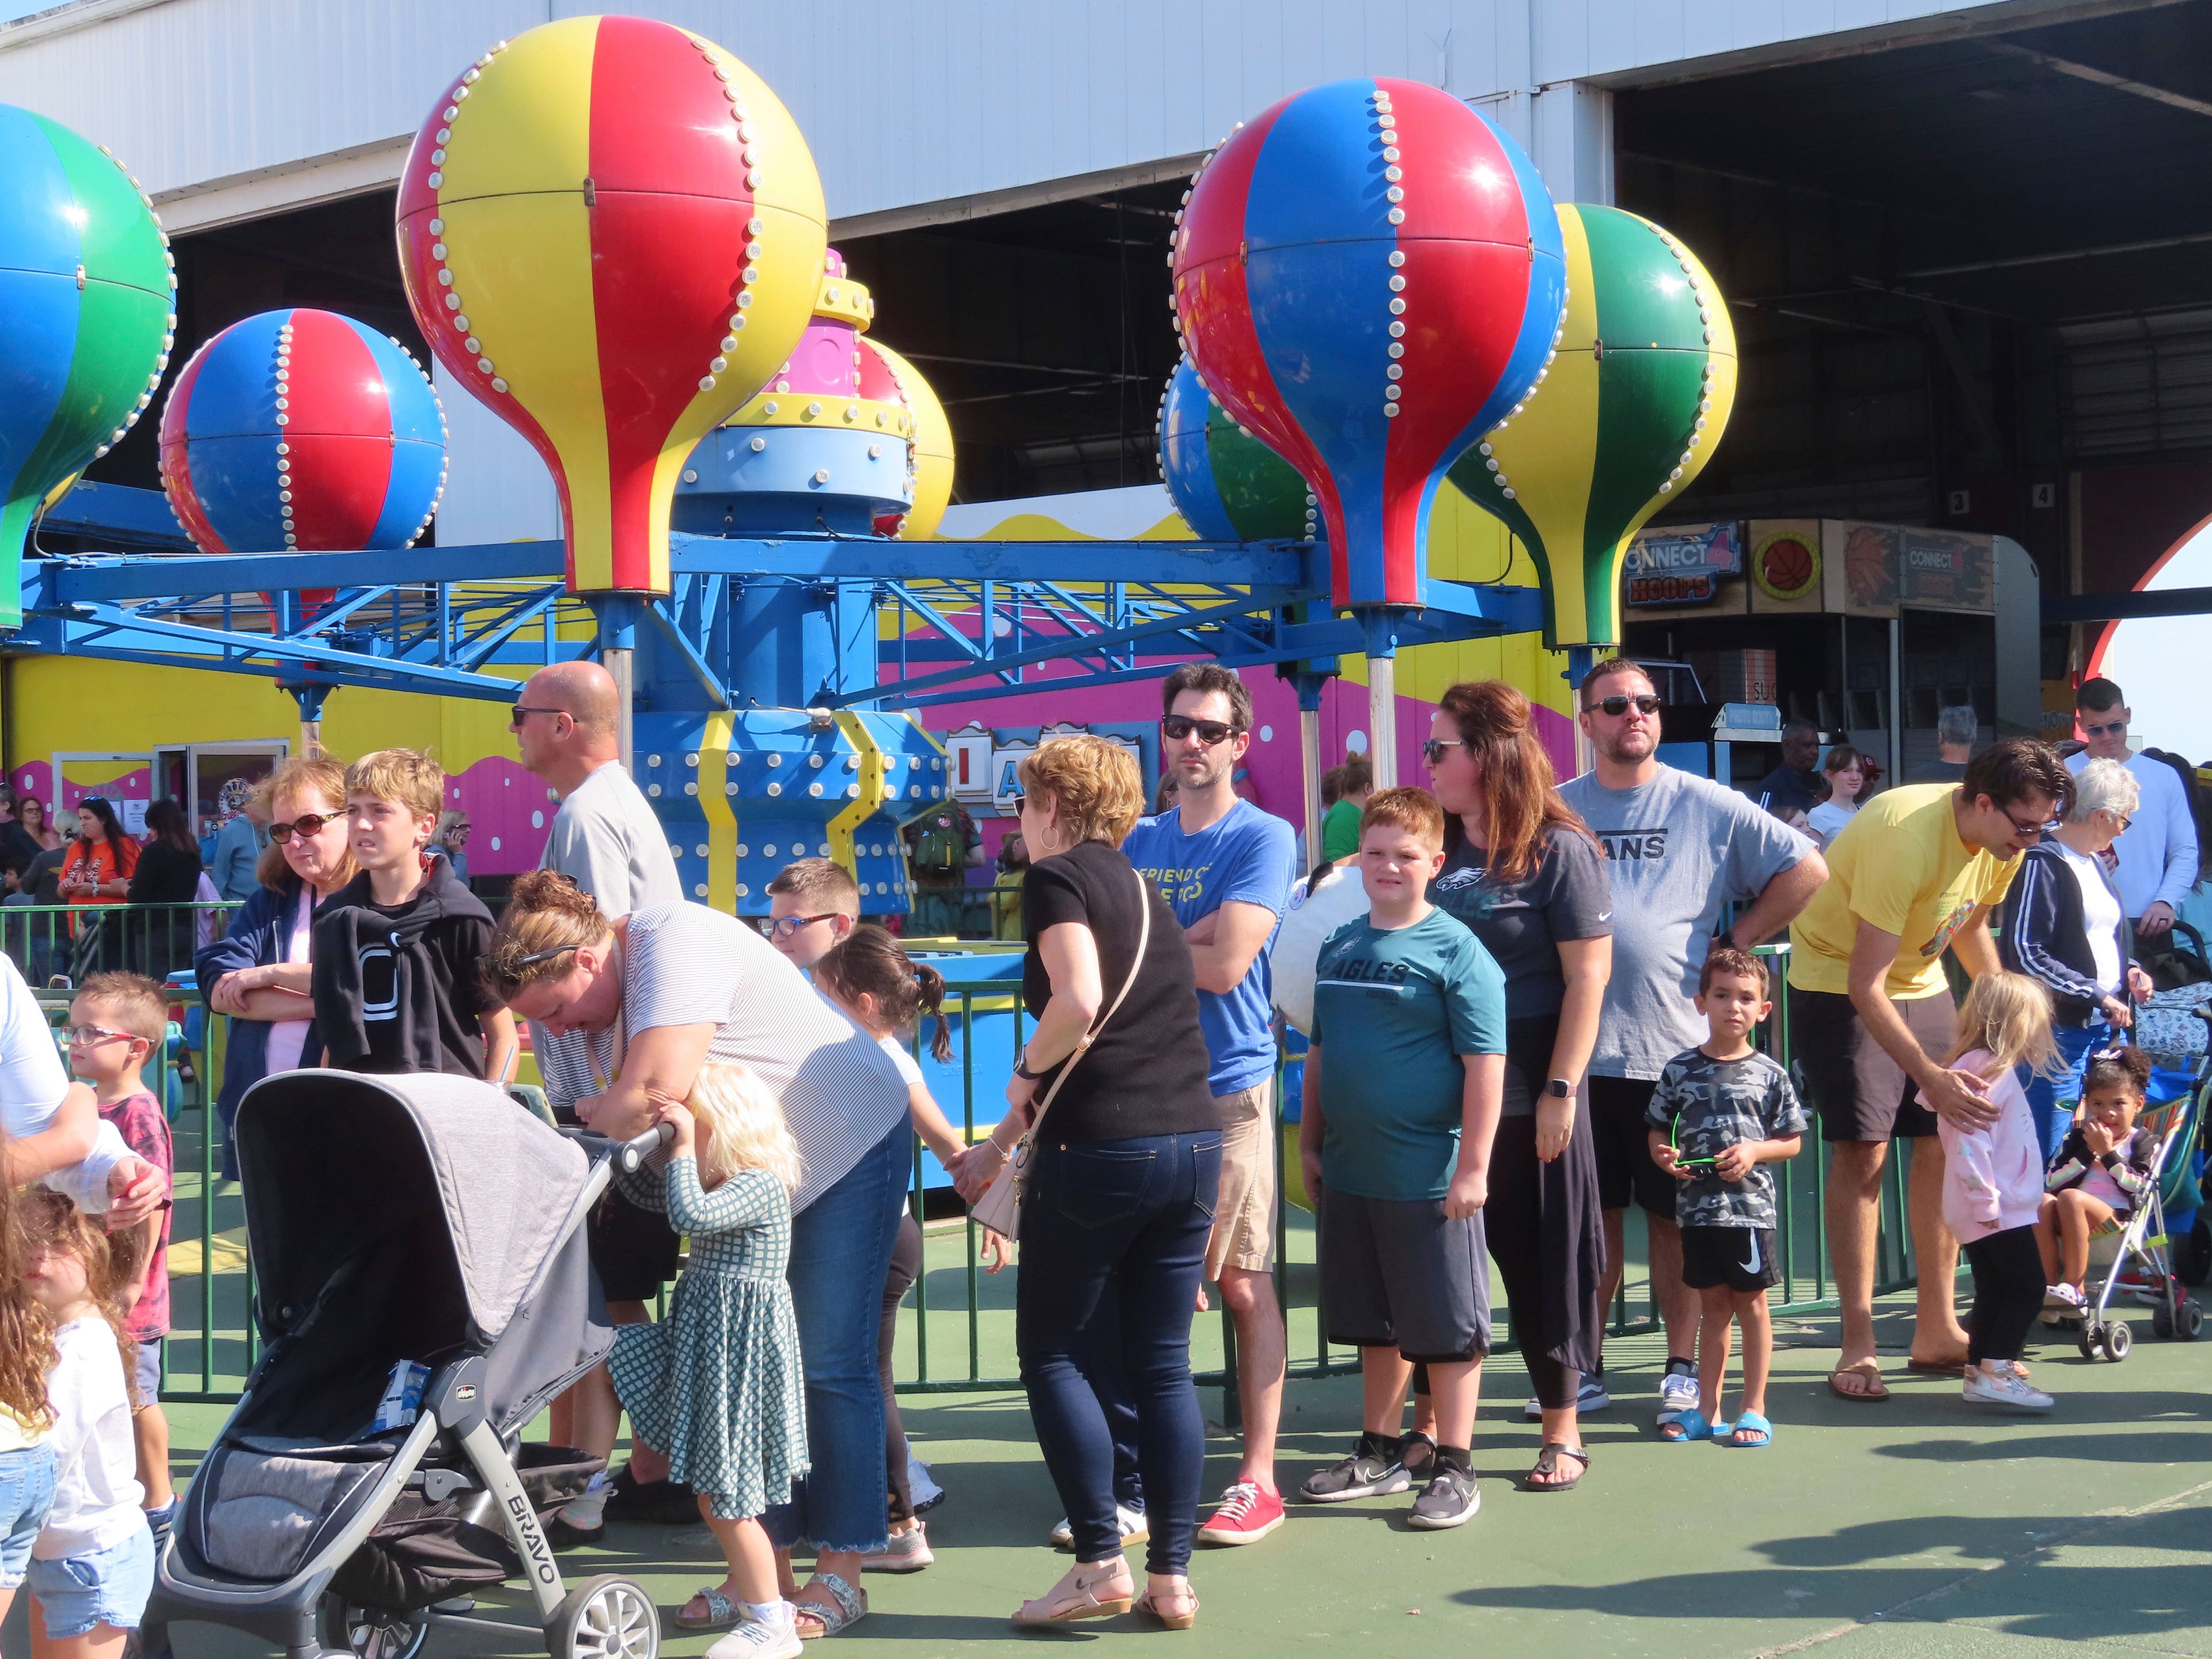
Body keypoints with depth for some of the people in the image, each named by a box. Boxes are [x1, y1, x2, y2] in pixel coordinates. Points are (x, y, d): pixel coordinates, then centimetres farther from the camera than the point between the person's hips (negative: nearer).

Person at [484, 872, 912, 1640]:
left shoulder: (676, 942, -29)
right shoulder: (570, 1002, -3)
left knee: (827, 1367, -6)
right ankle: (768, 1567, 12)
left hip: (849, 1146, -8)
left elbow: (658, 1089, -39)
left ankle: (839, 1575, 0)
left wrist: (592, 1113, -22)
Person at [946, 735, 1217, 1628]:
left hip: (1101, 1147, -7)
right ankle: (1171, 1577, 11)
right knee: (1163, 1366, 10)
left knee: (1053, 1357, 6)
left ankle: (1102, 1563, 2)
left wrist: (1026, 1070, -2)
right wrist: (999, 1144, 28)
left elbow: (1078, 1003, -21)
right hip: (1194, 1143, 7)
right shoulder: (1144, 890, 20)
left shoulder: (1058, 877, -4)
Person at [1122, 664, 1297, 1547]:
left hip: (1227, 1086, -5)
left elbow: (1224, 966, -14)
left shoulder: (1264, 838, -4)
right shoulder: (1139, 841, 15)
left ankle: (1257, 1479, 4)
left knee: (1244, 1286, -1)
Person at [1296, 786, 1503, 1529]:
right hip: (1349, 1174, 7)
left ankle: (1453, 1468, 12)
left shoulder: (1456, 950, -10)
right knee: (1374, 1323, 17)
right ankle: (1380, 1454, 29)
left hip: (1430, 1180, -7)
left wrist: (1473, 1166, -17)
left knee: (1446, 1328, 3)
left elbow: (1485, 1064, -13)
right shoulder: (1340, 947, 10)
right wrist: (1310, 1144, 17)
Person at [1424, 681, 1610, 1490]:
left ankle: (1561, 1433, 16)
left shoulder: (1558, 850, -7)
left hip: (1528, 1095, -5)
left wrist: (1560, 1091, -14)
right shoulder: (1437, 849, 8)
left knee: (1541, 1260, 4)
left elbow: (1587, 976, -9)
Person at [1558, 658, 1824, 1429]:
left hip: (1678, 1046, -1)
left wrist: (1732, 943, 0)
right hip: (1580, 1048, 2)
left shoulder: (1708, 806, 3)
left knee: (1673, 1215, 5)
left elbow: (1807, 869, 4)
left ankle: (1683, 1366, 15)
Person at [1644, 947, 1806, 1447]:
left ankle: (1754, 1409, 13)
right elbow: (1657, 1129, 11)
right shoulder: (1681, 1070, 3)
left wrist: (1755, 1151, -13)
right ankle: (1708, 1410, 17)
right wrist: (1664, 1154, -10)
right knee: (1713, 1304, 10)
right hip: (1698, 1205, 2)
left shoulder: (1769, 1074, 0)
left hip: (1751, 1204, -2)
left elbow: (1792, 1141, 4)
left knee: (1751, 1303, 4)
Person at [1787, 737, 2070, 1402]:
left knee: (1944, 1145, 1)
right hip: (1837, 978, -7)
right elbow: (1866, 986, -33)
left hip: (1921, 980, 7)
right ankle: (1858, 1347, -10)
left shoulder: (2002, 842, -9)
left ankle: (1937, 1332, 10)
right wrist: (1930, 1077, -37)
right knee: (1861, 1151, -13)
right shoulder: (1905, 835, -33)